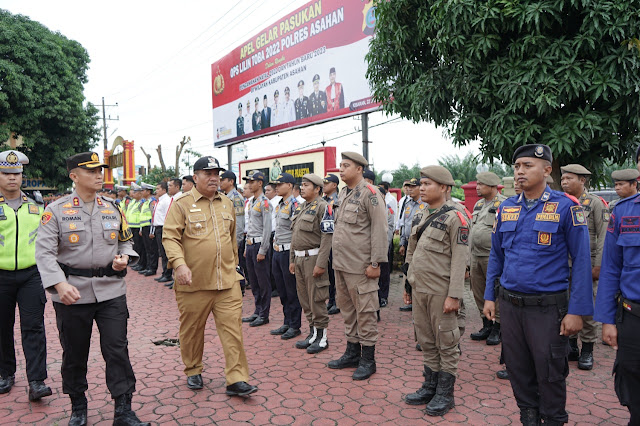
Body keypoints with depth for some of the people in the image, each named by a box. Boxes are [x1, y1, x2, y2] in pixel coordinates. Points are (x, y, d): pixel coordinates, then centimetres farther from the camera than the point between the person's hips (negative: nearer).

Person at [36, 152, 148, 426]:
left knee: (117, 350, -1)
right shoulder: (56, 211, -3)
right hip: (71, 293, -2)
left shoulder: (112, 209, 8)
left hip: (111, 290, 2)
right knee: (74, 353, 12)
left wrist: (124, 257, -6)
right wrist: (60, 284, -24)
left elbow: (126, 241, 17)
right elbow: (44, 252, -10)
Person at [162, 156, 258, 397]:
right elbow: (170, 237, -12)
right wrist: (179, 263, -26)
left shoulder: (227, 204, 13)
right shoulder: (182, 204, -3)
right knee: (192, 330, 12)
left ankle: (236, 379, 7)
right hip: (194, 283, -3)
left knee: (232, 328, -1)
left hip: (227, 281, 3)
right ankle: (193, 371, 35)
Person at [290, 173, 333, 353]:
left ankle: (322, 337, 11)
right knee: (304, 299, 13)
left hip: (313, 258, -8)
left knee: (316, 299, -2)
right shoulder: (300, 208, 15)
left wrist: (320, 264, -21)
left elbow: (327, 237, -17)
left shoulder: (323, 207, -11)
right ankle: (313, 333, 25)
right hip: (299, 259, 8)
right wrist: (292, 260, 18)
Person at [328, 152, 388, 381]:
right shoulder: (342, 194, 14)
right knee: (347, 309, 16)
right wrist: (336, 259, 18)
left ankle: (368, 359, 13)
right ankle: (352, 352, 30)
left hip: (360, 266, -8)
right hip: (341, 263, 8)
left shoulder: (370, 193, -11)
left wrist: (375, 263, -17)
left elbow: (380, 230, -15)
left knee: (365, 311, 1)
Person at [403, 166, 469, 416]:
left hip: (440, 292, -7)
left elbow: (460, 261, -15)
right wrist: (409, 284, 18)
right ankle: (430, 387, 29)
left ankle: (445, 394, 18)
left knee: (446, 344, 6)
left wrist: (454, 295, -19)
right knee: (426, 342, 15)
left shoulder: (454, 218, -11)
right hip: (420, 291, 7)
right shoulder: (423, 219, 12)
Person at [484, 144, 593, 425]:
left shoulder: (566, 207, -8)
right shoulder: (506, 208, 6)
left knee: (550, 372, 8)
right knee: (517, 368, 14)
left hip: (547, 306, -4)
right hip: (509, 304, 4)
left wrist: (577, 310, -12)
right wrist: (489, 296, 9)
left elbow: (581, 261, -8)